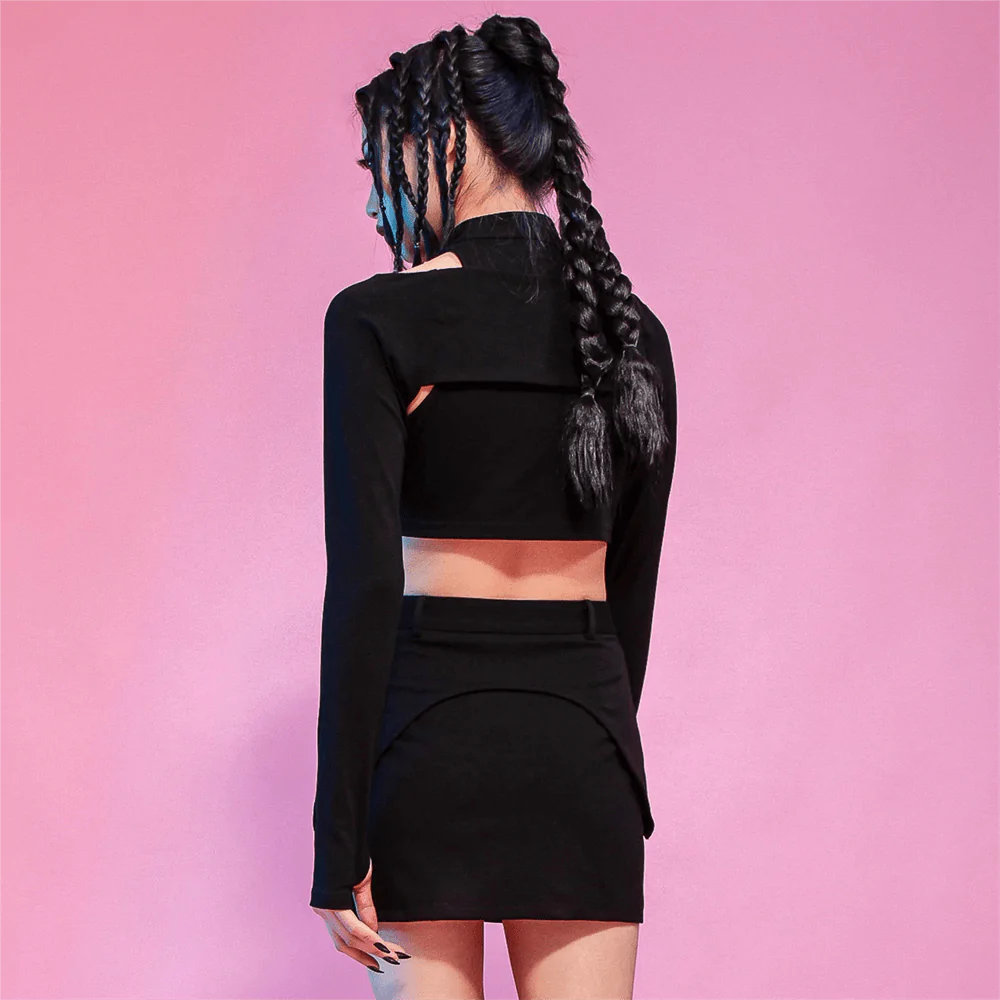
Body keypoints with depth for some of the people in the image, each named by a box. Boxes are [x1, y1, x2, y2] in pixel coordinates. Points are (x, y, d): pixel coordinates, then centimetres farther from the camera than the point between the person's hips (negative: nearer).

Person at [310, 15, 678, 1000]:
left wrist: (339, 843, -10)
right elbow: (632, 591, 12)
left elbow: (366, 584, -13)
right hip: (583, 731, 4)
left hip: (430, 730, -4)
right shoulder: (633, 333, 6)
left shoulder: (379, 320, -9)